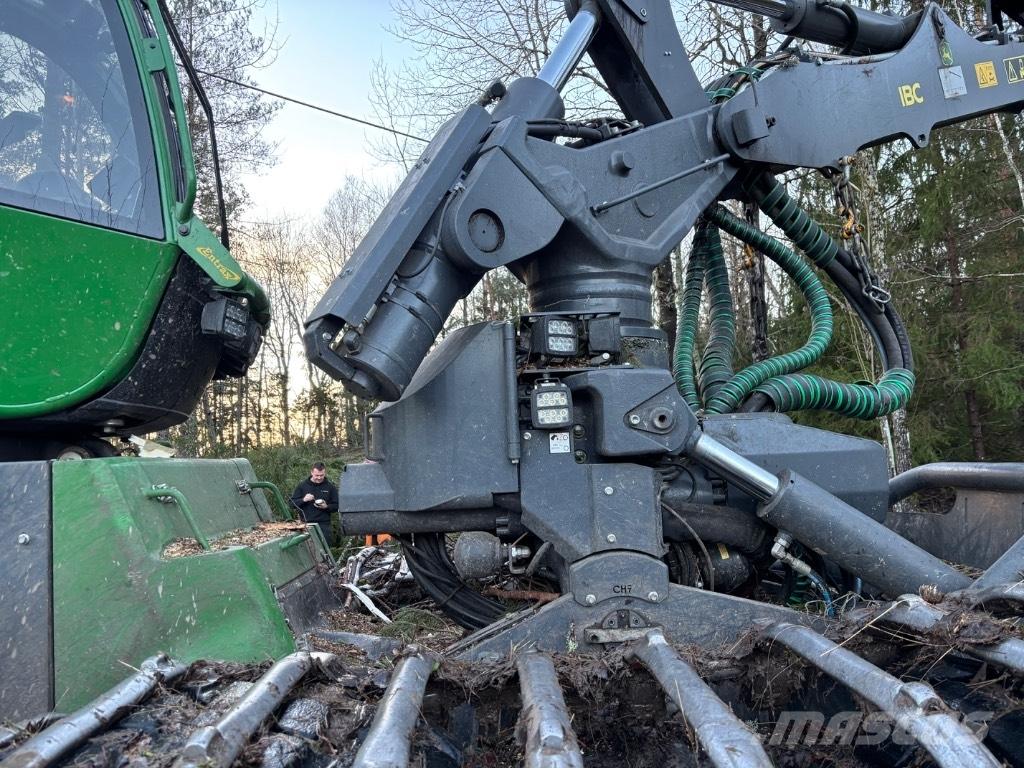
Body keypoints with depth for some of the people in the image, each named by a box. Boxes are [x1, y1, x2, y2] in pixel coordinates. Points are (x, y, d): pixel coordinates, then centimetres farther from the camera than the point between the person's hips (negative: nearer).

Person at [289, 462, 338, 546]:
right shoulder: (302, 485, 8)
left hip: (324, 524, -1)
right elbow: (292, 503, 6)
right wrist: (303, 500, -13)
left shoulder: (330, 487, 7)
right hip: (306, 523, 1)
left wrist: (326, 507, -13)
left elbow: (336, 506, 7)